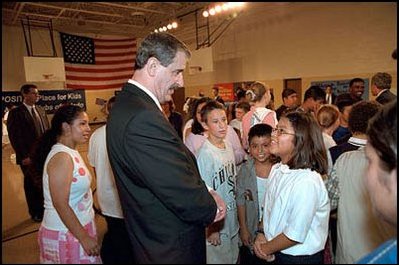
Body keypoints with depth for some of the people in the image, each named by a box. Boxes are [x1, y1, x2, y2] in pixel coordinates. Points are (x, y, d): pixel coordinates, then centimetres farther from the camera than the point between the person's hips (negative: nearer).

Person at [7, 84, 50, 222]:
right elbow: (14, 137, -11)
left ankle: (44, 210, 26)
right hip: (29, 157, -5)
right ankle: (36, 213, 23)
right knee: (31, 185, 8)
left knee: (43, 184, 11)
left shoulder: (41, 111, 9)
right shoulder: (15, 113, -8)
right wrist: (24, 156, -15)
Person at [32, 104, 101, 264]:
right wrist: (84, 237, -19)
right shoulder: (62, 157, -22)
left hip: (77, 228, 8)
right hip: (66, 234, -8)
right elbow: (61, 205, -24)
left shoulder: (71, 152, 5)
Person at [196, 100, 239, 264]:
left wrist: (237, 218, 13)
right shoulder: (205, 154, -24)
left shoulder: (228, 146, 0)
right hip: (217, 226, -7)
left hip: (232, 221, 7)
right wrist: (211, 229, -14)